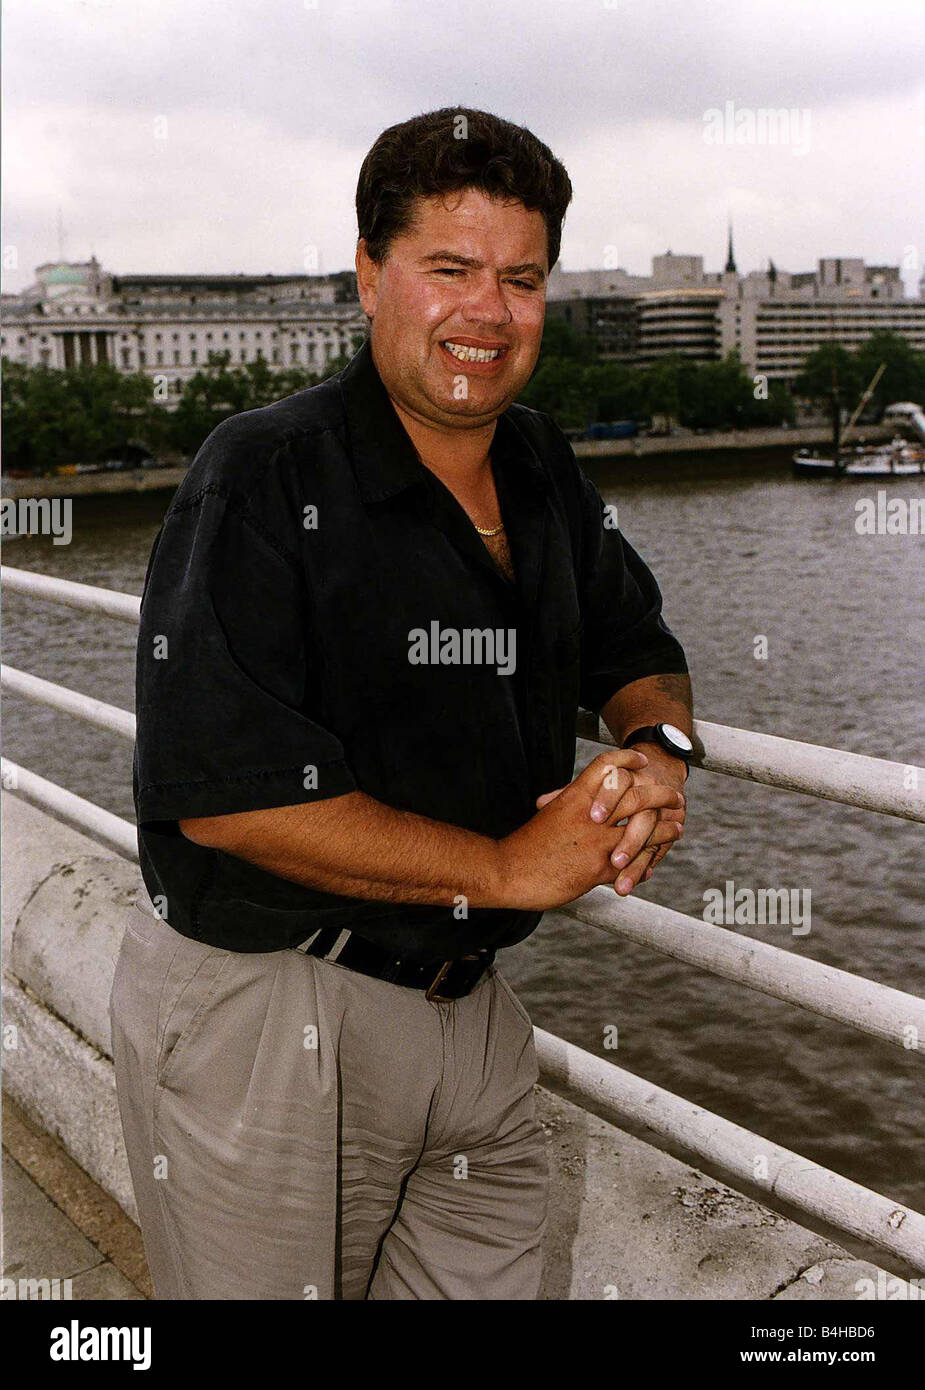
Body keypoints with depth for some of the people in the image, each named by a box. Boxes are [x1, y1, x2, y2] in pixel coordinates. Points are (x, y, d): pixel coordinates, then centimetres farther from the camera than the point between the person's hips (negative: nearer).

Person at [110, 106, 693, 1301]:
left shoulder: (543, 472, 6)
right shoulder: (262, 479, -17)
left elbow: (638, 650, 19)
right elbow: (225, 794, -24)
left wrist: (661, 748, -7)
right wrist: (509, 869, -18)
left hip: (472, 1009, 7)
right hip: (258, 1016, -6)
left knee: (499, 1277, 17)